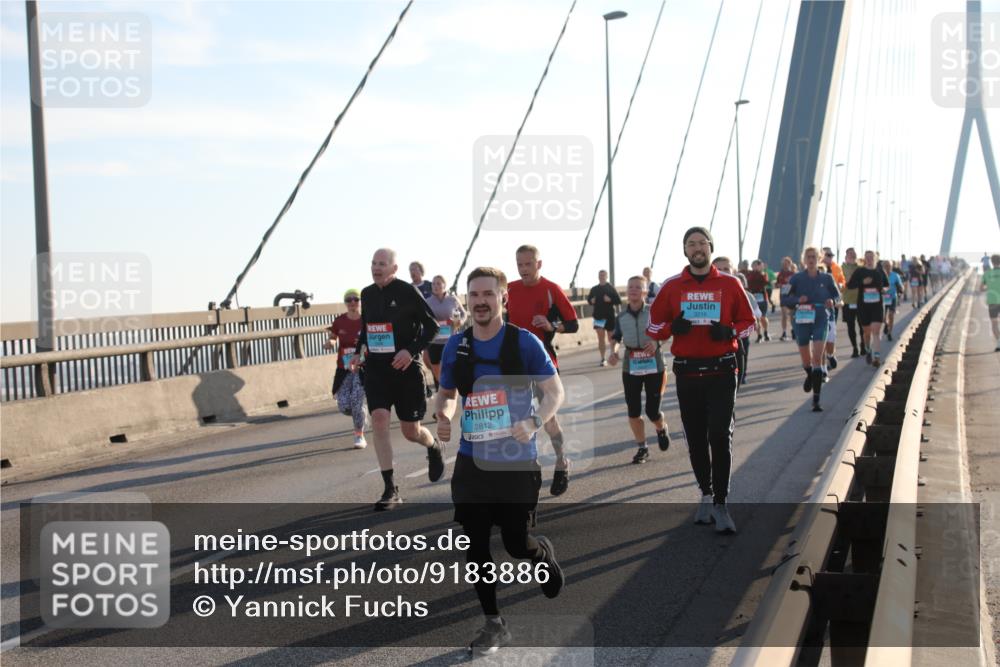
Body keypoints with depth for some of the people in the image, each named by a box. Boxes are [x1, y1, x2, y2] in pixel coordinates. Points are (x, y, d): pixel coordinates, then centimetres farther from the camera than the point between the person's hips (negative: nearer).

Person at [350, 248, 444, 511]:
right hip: (376, 367, 4)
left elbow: (432, 325, -7)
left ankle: (434, 447, 42)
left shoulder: (407, 292, -9)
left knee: (411, 431, 3)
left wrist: (412, 350, -19)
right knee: (379, 419, -14)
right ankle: (391, 491, -9)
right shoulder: (367, 294, 7)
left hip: (406, 367, -4)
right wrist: (358, 352, 5)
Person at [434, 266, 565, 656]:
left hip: (516, 460, -3)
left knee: (517, 543, 0)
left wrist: (534, 422, -24)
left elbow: (554, 391, -6)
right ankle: (493, 624, 17)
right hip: (471, 459, 4)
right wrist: (444, 416, -6)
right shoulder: (455, 346, 4)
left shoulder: (523, 342, -8)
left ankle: (544, 553, 38)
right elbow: (446, 393, 16)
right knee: (475, 543, 2)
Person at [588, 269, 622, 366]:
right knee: (601, 337, -5)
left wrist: (610, 300, -21)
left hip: (610, 316, -2)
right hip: (598, 315, 2)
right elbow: (589, 298, 18)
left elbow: (618, 301, -6)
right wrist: (591, 300, -4)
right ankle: (603, 359, -3)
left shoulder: (611, 288, -3)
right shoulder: (594, 289, 6)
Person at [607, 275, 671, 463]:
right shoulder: (621, 317, 1)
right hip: (630, 368, 3)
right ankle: (642, 448, 18)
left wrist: (655, 342, -21)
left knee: (653, 411, -1)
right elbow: (615, 337, 10)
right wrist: (614, 352, -10)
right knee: (633, 411, 2)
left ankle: (661, 430, 35)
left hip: (654, 366, -3)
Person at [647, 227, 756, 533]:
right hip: (687, 373, 2)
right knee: (696, 439, 10)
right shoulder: (672, 286, 5)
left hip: (721, 371, -2)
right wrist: (673, 327, -12)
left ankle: (720, 504, -1)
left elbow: (748, 321, 10)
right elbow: (654, 325, 10)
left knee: (720, 436, -8)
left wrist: (729, 331, -11)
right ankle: (706, 494, 27)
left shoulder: (730, 284, 3)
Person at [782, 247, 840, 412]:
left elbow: (837, 295, 13)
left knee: (817, 358, -13)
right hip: (802, 321, 1)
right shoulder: (797, 278, -1)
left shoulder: (827, 278, 1)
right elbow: (784, 299, 1)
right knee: (806, 359, 13)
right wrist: (797, 300, -19)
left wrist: (832, 301, -9)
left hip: (821, 321, -1)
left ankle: (816, 400, -12)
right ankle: (810, 376, 51)